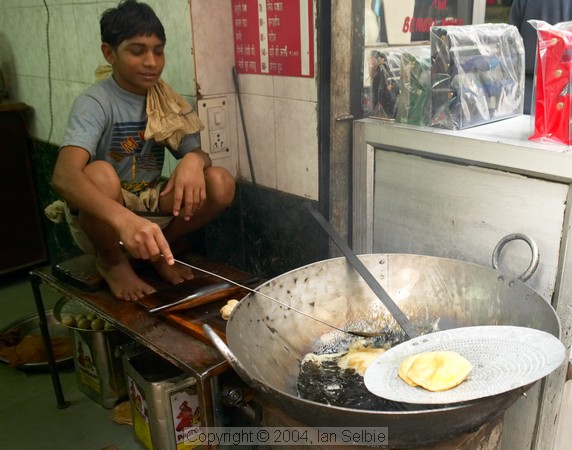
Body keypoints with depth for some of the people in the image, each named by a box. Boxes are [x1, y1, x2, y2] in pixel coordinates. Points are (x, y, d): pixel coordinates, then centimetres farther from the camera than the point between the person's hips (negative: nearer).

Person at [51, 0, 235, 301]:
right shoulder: (95, 104, -20)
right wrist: (124, 219, -55)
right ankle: (113, 262, -6)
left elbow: (196, 153, 0)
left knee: (220, 183, -19)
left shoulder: (165, 100, -2)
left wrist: (194, 160, -28)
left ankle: (156, 251, 5)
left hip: (147, 208, 4)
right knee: (100, 174, -36)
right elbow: (63, 176, -36)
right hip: (99, 218, -4)